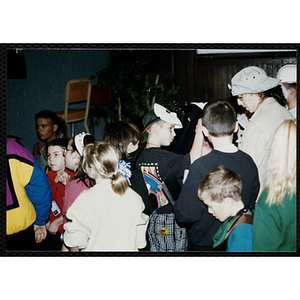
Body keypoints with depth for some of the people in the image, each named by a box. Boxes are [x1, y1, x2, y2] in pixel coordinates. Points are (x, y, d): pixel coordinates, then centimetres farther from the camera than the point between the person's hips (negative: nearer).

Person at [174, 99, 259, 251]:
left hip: (205, 244, -5)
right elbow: (252, 205, 5)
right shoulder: (249, 162, -8)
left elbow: (186, 215, -22)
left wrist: (177, 205, -2)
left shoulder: (201, 166, -25)